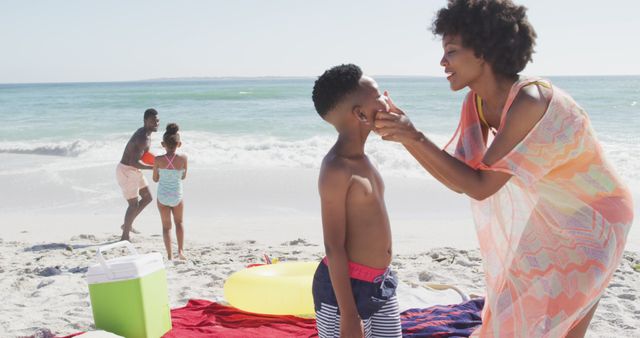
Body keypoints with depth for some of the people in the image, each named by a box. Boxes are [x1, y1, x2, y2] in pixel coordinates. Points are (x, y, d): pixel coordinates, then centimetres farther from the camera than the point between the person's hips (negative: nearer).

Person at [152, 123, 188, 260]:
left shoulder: (158, 160, -13)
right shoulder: (183, 158, -13)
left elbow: (155, 179, -2)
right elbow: (183, 176, 1)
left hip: (162, 197, 0)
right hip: (177, 196, 0)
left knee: (166, 226, 13)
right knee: (179, 222, 24)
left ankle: (169, 255, 6)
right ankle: (181, 250, 15)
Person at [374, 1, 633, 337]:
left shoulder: (529, 101, -32)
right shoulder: (477, 103, -7)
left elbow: (480, 187, -29)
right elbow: (460, 181, -7)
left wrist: (417, 138, -32)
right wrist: (404, 134, -17)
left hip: (591, 221, -8)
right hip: (552, 220, 8)